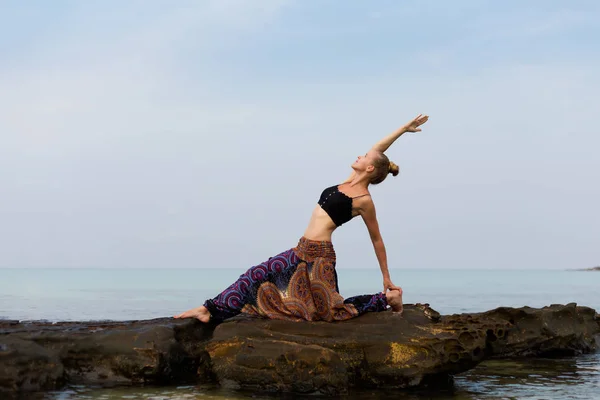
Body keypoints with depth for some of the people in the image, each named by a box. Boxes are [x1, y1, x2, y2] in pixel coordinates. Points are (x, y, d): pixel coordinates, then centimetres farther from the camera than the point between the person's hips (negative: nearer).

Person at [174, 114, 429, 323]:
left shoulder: (364, 200, -10)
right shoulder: (351, 182, 9)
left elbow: (377, 240, -3)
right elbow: (376, 152, 15)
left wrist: (386, 277, 2)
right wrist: (403, 129, 22)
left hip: (319, 256, -8)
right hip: (302, 251, 8)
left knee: (331, 311, -2)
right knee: (256, 276, 0)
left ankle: (386, 299, 11)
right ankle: (210, 310, -1)